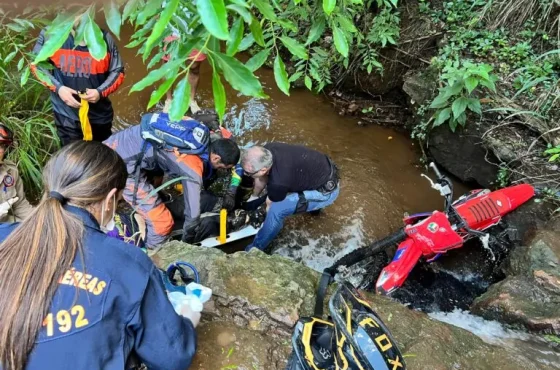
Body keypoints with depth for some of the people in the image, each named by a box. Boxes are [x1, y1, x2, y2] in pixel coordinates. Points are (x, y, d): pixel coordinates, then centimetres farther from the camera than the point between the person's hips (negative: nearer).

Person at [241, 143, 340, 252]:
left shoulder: (278, 182, -32)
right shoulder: (268, 150, -13)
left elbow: (271, 206, -10)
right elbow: (262, 177, 8)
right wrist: (253, 197, 22)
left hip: (326, 191, -8)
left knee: (276, 209, -20)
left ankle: (255, 250, 2)